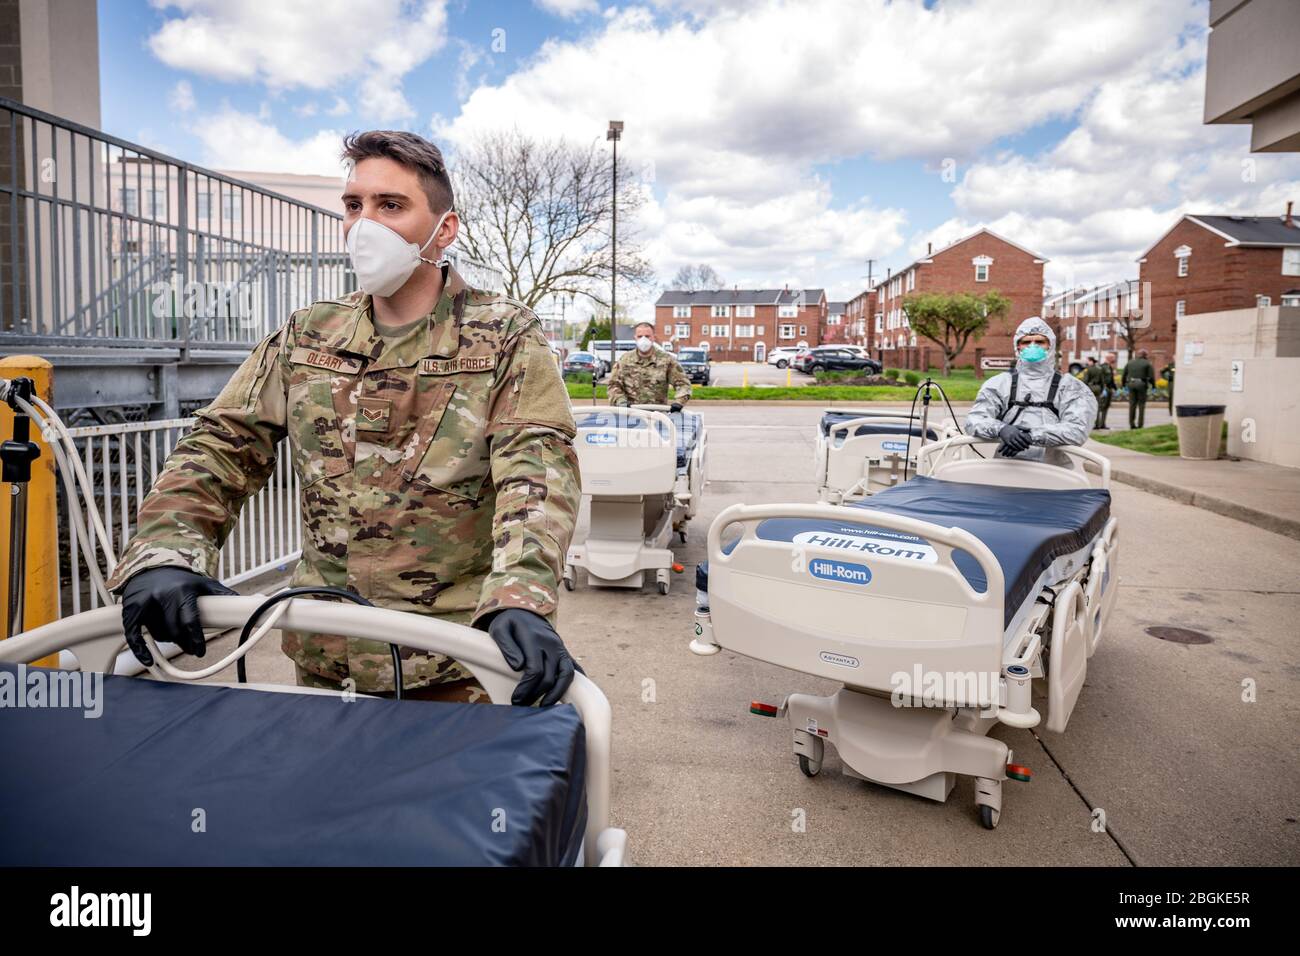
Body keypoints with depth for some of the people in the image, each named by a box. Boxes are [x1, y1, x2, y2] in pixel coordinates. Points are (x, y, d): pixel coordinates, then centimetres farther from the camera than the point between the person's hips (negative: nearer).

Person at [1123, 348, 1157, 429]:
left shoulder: (1130, 363, 12)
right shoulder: (1147, 363, -1)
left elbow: (1124, 375, 11)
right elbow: (1151, 376, -6)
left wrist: (1124, 385, 20)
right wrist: (1153, 386, 3)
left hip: (1131, 384, 3)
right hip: (1141, 384, -3)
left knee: (1132, 404, 7)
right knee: (1141, 405, 3)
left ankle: (1131, 424, 4)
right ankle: (1140, 424, 0)